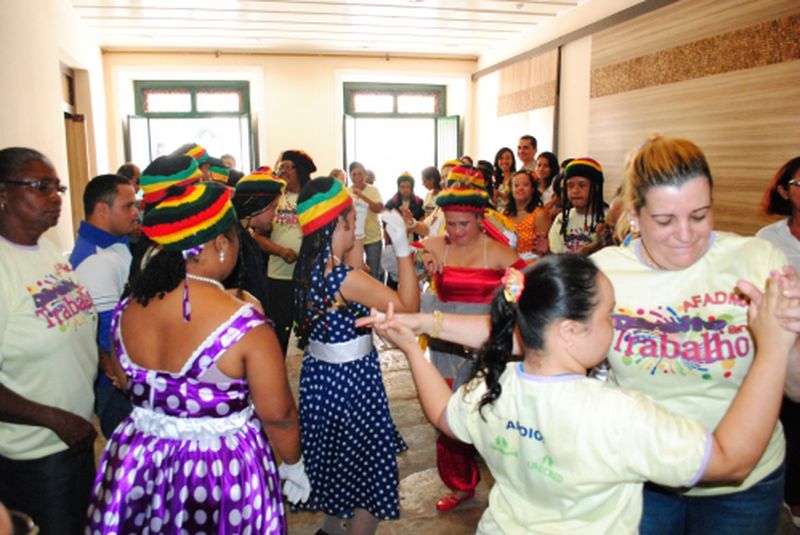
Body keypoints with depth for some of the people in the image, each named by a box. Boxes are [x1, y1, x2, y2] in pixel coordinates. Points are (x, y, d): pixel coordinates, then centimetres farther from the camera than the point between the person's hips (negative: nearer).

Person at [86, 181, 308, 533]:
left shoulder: (126, 310, -8)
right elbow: (277, 415, -16)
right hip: (223, 472, -4)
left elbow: (127, 385, 9)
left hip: (137, 463, 5)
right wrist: (293, 465, 1)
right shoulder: (244, 324, -25)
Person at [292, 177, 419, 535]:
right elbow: (407, 305, -22)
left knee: (335, 460, 29)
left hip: (319, 373, 9)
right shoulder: (345, 277, -27)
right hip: (351, 380, -9)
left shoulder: (306, 268, -2)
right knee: (370, 471, 11)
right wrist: (402, 247, -23)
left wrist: (354, 247, 10)